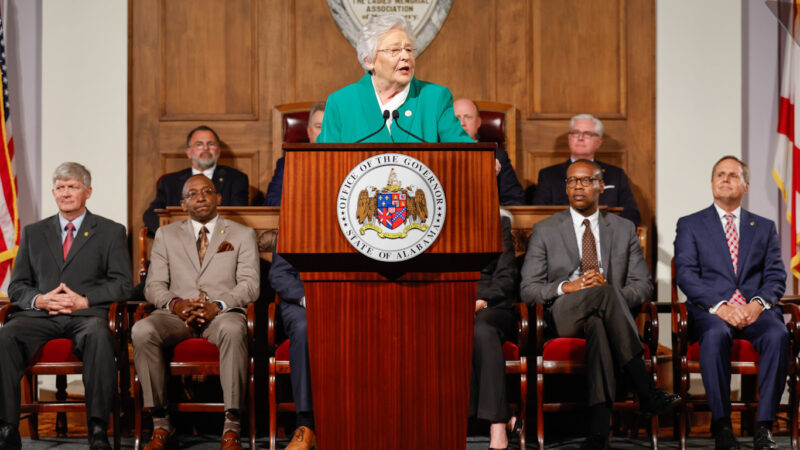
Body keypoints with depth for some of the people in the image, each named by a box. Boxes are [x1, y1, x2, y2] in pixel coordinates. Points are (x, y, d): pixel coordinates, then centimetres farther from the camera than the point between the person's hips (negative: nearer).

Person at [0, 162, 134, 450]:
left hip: (86, 314, -2)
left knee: (98, 335, -39)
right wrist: (39, 300, -6)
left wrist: (83, 300, -11)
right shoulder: (33, 233, 23)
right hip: (39, 315, 3)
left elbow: (123, 285, 5)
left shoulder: (111, 232, 14)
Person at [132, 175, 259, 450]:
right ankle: (160, 424, -24)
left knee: (233, 330, -39)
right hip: (177, 315, 2)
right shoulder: (166, 235, 20)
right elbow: (153, 285, 11)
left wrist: (217, 305, -16)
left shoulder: (243, 235, 14)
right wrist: (175, 304, -12)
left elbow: (250, 286, 3)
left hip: (222, 313, -2)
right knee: (141, 331, -31)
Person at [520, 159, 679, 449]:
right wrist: (567, 287, -14)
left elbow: (644, 286, 11)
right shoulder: (545, 231, 13)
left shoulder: (624, 229, 17)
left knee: (597, 325, -40)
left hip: (611, 313, 1)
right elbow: (527, 290, 6)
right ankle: (647, 392, -38)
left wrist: (610, 290, -11)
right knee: (604, 292, -36)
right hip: (564, 315, -1)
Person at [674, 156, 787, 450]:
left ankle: (764, 426, -30)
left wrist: (758, 304, -12)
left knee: (778, 335, -33)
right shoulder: (690, 225, 13)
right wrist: (720, 306, -15)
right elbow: (686, 274, 0)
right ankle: (721, 424, -28)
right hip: (711, 310, -2)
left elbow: (776, 276, 10)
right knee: (715, 334, -37)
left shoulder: (765, 227, 21)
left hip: (755, 311, 2)